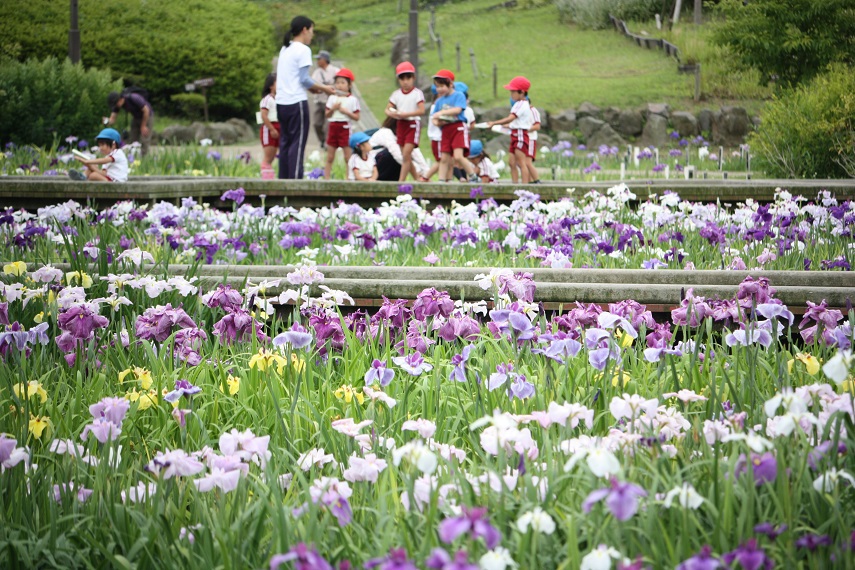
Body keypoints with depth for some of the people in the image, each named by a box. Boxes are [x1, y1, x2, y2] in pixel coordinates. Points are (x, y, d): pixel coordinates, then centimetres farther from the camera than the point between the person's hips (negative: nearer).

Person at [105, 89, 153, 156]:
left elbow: (146, 110, -25)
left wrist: (143, 126, -19)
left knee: (144, 141, -14)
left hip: (146, 117, -7)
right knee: (133, 141, 4)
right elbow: (113, 119, -14)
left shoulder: (133, 98, -34)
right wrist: (107, 121, -38)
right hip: (136, 117, 7)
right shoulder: (116, 104, -14)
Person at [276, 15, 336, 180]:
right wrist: (323, 89, -3)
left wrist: (312, 88, 13)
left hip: (281, 102, 8)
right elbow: (304, 79, -13)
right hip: (297, 102, -8)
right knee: (297, 144, -6)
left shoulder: (285, 49, 16)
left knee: (285, 143, 10)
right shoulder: (303, 50, -9)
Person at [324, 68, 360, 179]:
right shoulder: (332, 98, 8)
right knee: (330, 156, 7)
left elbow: (356, 117, -5)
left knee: (348, 157, -2)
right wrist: (333, 109, -11)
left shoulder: (353, 100, -2)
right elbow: (327, 115, 7)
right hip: (333, 127, 4)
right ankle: (326, 178, 11)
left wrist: (346, 111, -16)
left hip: (345, 128, -4)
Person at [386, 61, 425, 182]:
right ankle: (417, 178, 18)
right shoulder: (396, 94, 9)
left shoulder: (417, 93, -7)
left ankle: (401, 180, -16)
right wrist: (393, 114, -13)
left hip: (413, 124, -6)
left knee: (406, 153, -14)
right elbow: (387, 110, 10)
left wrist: (405, 114, -22)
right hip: (400, 124, 6)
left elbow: (421, 111, -16)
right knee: (404, 155, 7)